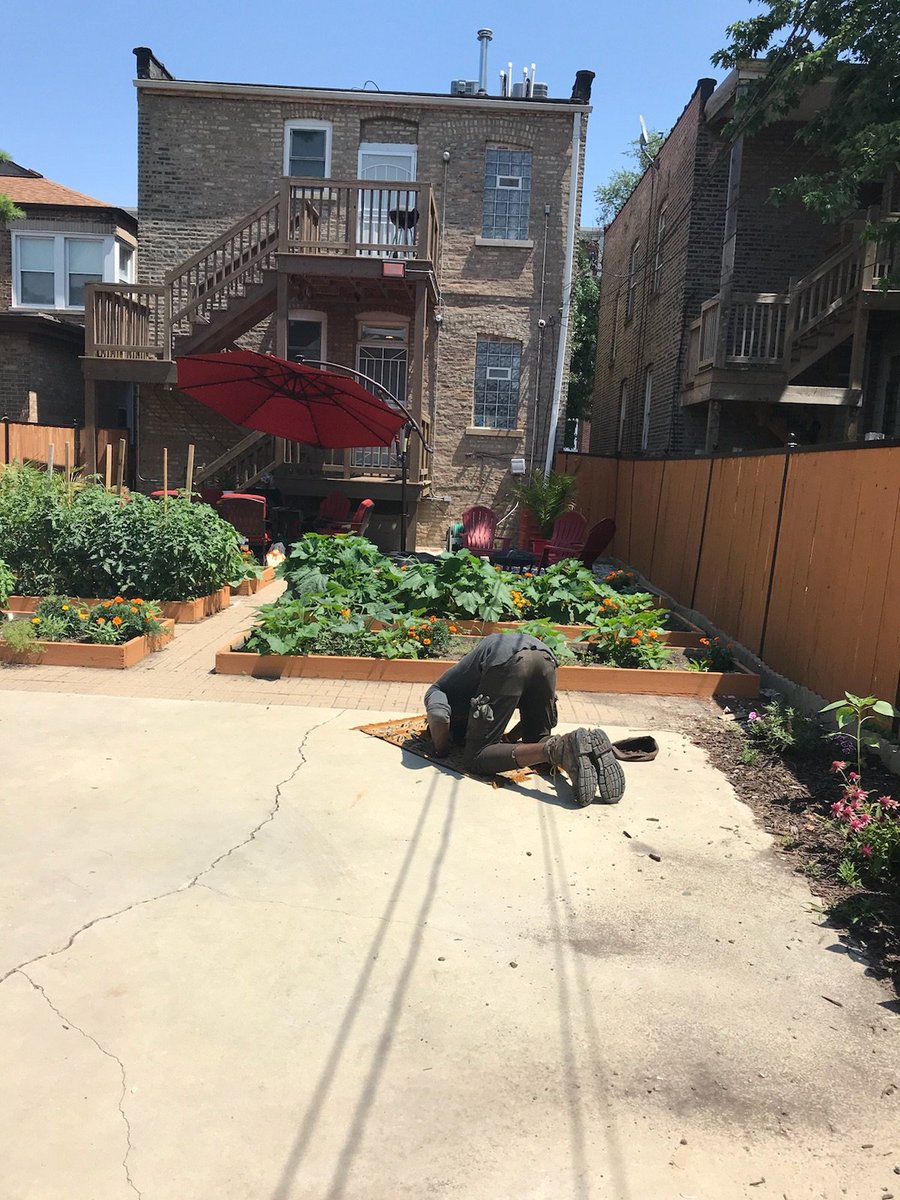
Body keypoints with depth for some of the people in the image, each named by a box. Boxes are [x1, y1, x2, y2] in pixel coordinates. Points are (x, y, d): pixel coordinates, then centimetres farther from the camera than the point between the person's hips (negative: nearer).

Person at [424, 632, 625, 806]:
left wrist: (440, 751, 18)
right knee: (537, 741, 24)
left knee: (476, 758, 1)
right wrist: (510, 738, 38)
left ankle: (559, 749, -20)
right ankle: (588, 745, -8)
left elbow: (439, 716, 0)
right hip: (544, 655, 7)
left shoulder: (435, 691, 27)